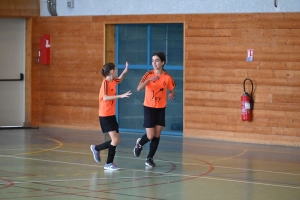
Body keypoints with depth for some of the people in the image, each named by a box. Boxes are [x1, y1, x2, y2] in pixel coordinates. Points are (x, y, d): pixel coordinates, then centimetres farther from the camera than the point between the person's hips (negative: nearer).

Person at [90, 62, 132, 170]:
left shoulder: (113, 81, 7)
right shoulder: (106, 82, -17)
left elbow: (119, 80, 32)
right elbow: (105, 98, -31)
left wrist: (124, 72, 15)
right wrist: (120, 96, -37)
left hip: (111, 115, 9)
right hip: (105, 116, -9)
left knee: (116, 140, 6)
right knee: (115, 139, -13)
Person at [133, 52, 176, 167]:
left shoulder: (167, 77, -6)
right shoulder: (149, 74, -11)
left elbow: (172, 91, 4)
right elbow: (139, 88, -21)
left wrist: (172, 95, -20)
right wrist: (149, 80, -35)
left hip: (161, 109, 2)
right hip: (149, 108, -2)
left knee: (157, 135, 1)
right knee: (150, 136, -5)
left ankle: (150, 159, 16)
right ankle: (139, 144, 29)